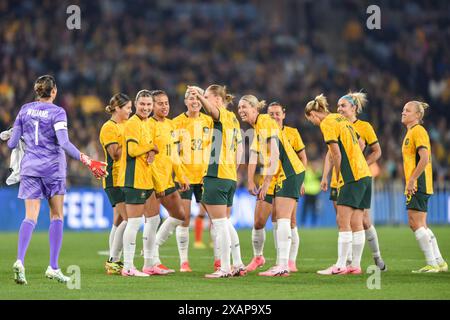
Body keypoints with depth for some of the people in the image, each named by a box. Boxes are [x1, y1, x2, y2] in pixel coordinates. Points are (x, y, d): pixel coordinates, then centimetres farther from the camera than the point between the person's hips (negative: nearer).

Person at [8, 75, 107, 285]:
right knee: (57, 216, 8)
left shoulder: (25, 110, 6)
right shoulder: (56, 112, -7)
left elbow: (12, 143, 6)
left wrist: (10, 136, 30)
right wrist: (88, 161, -19)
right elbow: (64, 143, -19)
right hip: (53, 168, -3)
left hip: (30, 166, 3)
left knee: (31, 216, -1)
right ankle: (53, 267, 4)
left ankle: (20, 261, -23)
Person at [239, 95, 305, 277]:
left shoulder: (266, 122, -13)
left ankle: (283, 266, -16)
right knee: (278, 220, 9)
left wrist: (267, 182, -20)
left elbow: (275, 154, -19)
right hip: (282, 176, 10)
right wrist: (264, 183, 15)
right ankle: (281, 264, 11)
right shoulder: (256, 127, 16)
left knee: (282, 219, -13)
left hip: (291, 172, -10)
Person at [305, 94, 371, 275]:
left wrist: (338, 177, -1)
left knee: (343, 222, -8)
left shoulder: (327, 123, -7)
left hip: (352, 177, -9)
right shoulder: (340, 118, 18)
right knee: (356, 223, 7)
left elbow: (337, 153, -12)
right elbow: (360, 145, 22)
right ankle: (356, 265, 7)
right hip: (364, 174, 9)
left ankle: (340, 266, -10)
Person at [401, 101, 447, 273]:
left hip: (418, 185, -10)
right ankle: (439, 262, 14)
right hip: (416, 186, 10)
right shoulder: (410, 132, 20)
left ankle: (432, 264, -9)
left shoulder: (418, 131, -11)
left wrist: (412, 180, -22)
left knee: (416, 223, -11)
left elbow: (424, 159, -21)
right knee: (420, 225, 11)